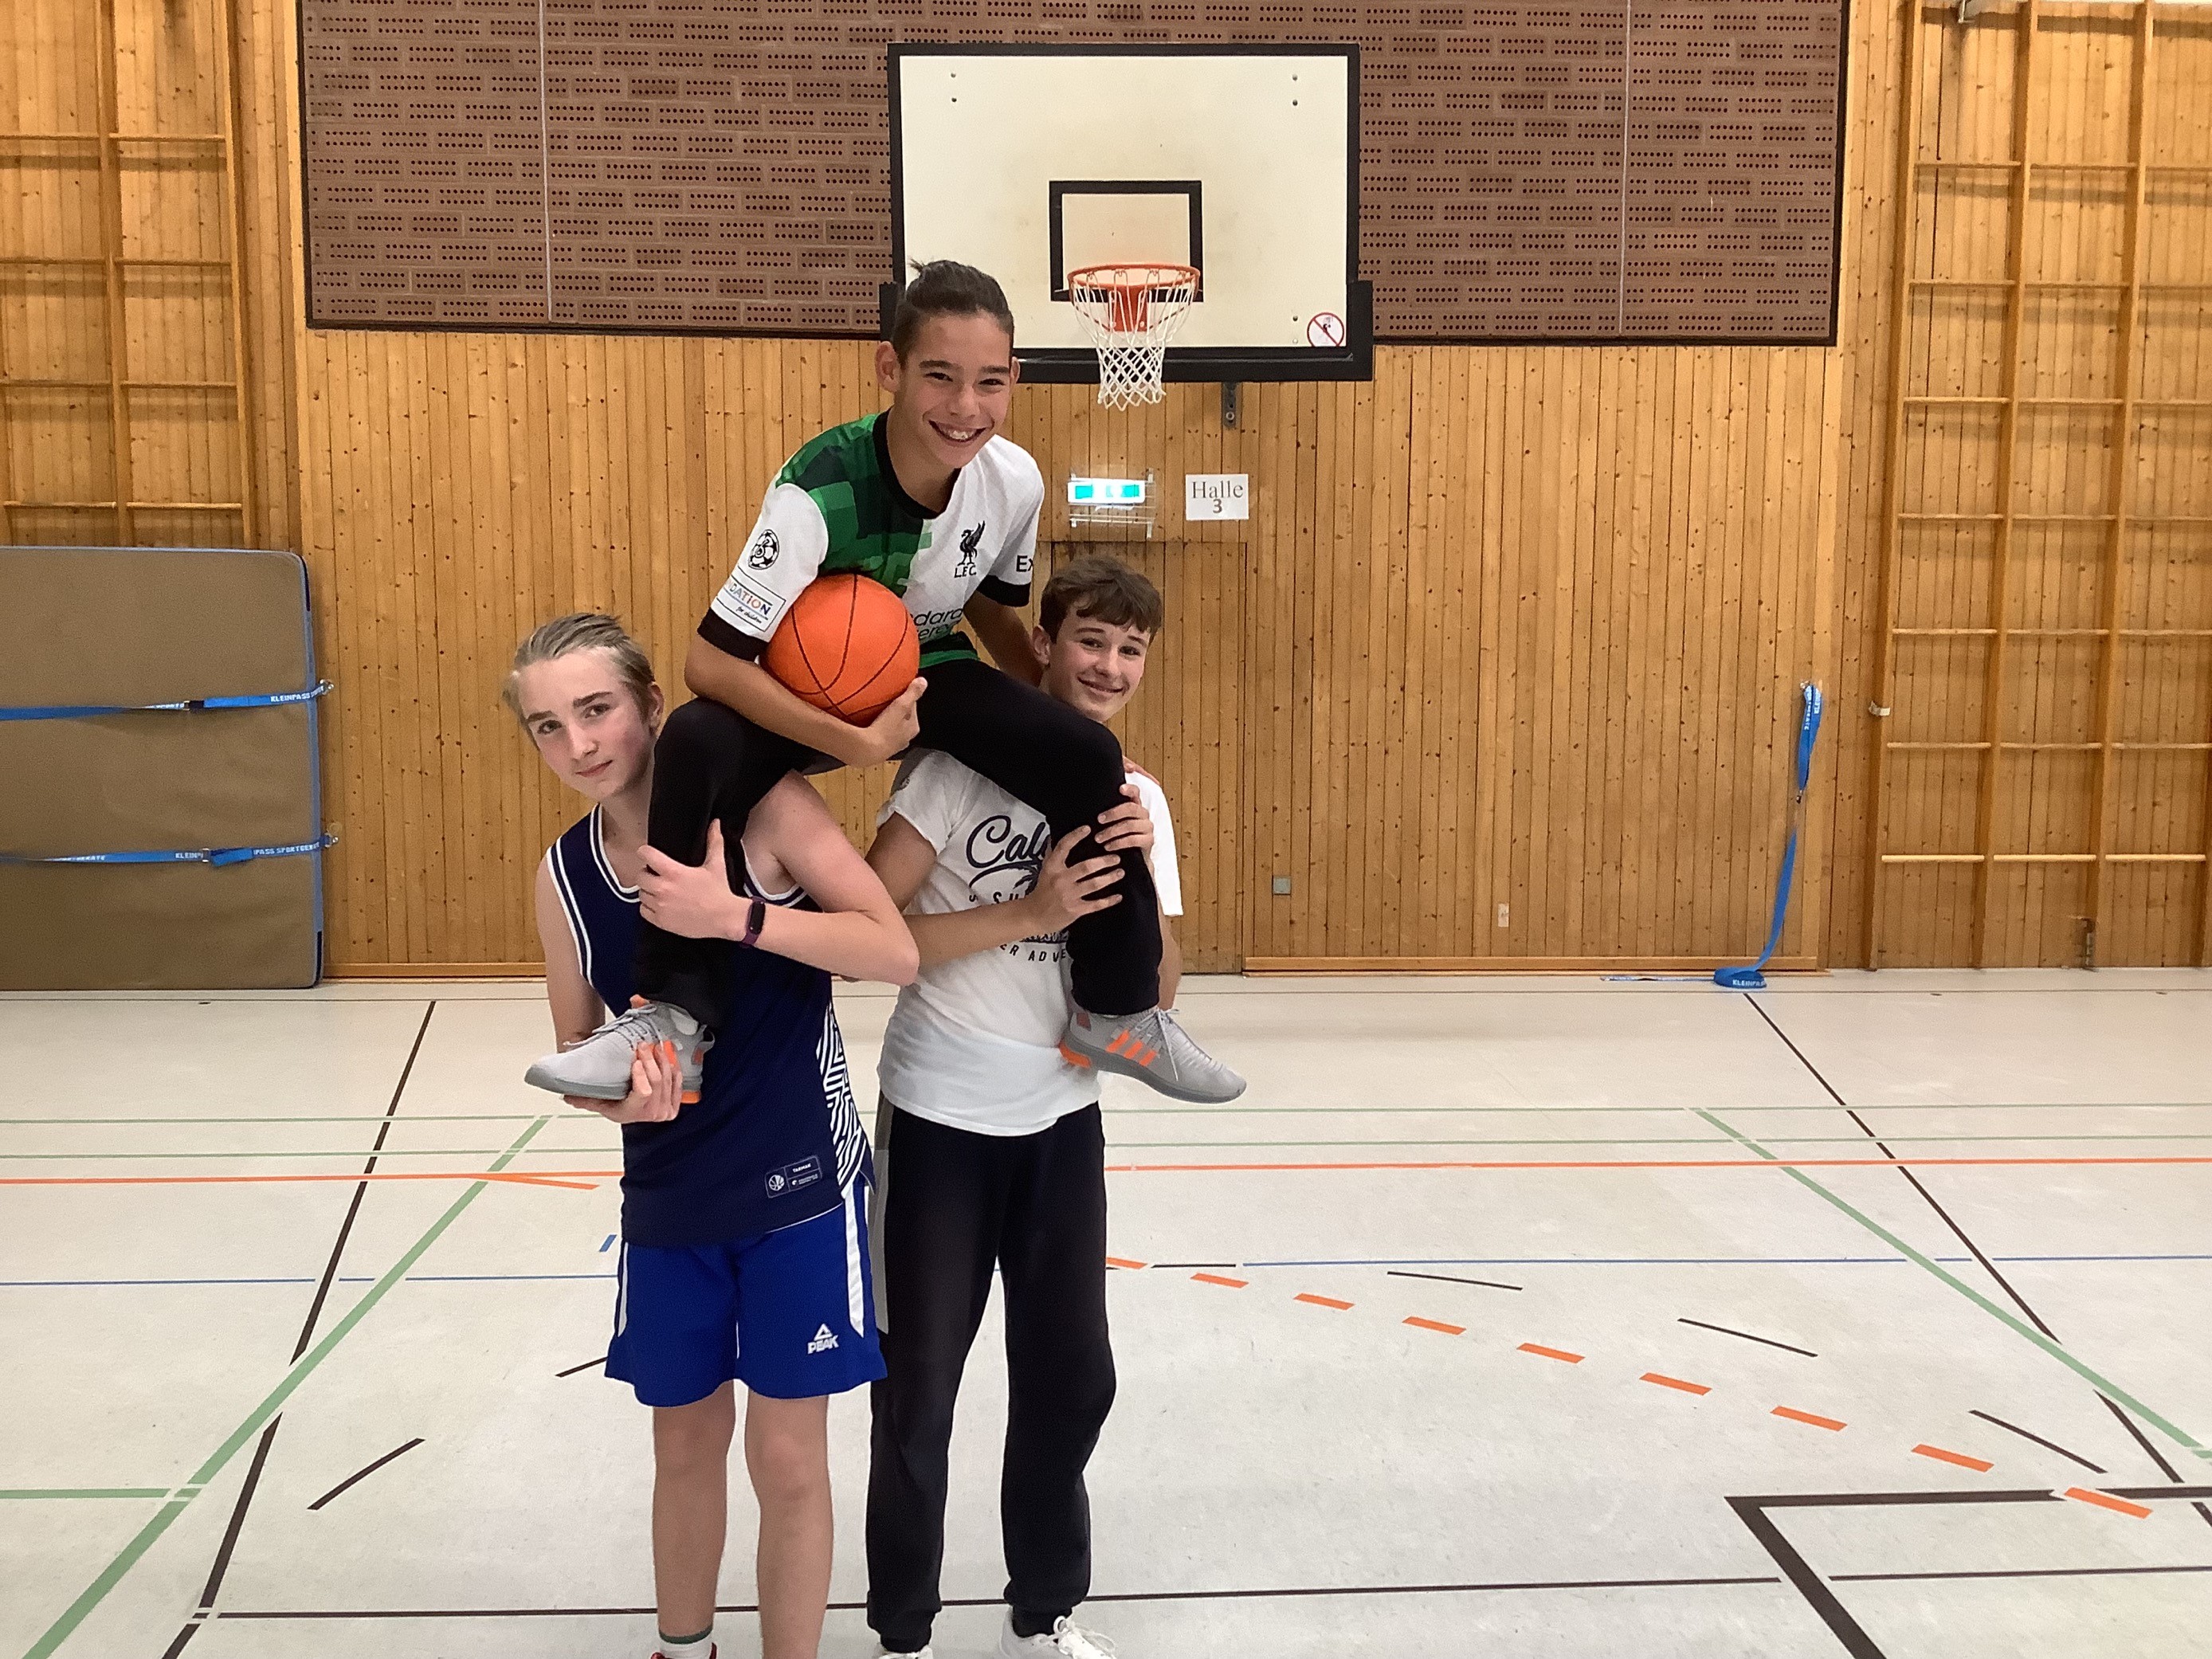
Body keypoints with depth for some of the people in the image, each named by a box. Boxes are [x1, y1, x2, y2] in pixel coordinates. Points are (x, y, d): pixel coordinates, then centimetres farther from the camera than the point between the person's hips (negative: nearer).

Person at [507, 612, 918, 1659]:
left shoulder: (760, 802, -15)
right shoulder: (563, 875, -3)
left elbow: (897, 951, -19)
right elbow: (577, 1054, 6)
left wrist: (739, 915, -30)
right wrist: (617, 1095, -17)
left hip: (798, 1187, -4)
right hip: (667, 1203, 4)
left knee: (787, 1457, 6)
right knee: (686, 1442, 20)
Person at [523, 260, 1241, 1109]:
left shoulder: (1016, 480, -17)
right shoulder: (819, 491, -32)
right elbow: (710, 660, -34)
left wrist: (1054, 710, -3)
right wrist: (855, 743, -38)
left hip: (932, 676, 4)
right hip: (807, 692, -3)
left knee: (1089, 758, -19)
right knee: (691, 747, -35)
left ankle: (1118, 1009, 1)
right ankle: (679, 1015, -19)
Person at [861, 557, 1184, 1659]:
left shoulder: (1138, 801, 4)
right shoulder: (964, 765, -12)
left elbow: (1157, 989, 1)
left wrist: (1140, 878, -15)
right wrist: (1029, 915, -23)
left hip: (1062, 1121, 5)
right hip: (942, 1119, -5)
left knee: (1072, 1374, 13)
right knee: (919, 1387, 7)